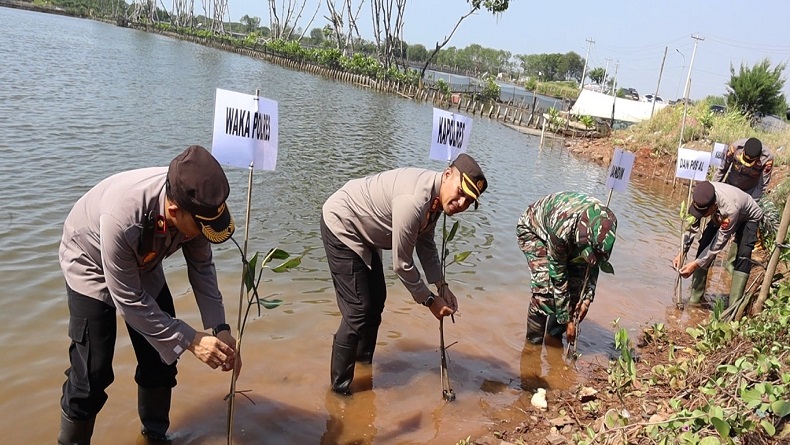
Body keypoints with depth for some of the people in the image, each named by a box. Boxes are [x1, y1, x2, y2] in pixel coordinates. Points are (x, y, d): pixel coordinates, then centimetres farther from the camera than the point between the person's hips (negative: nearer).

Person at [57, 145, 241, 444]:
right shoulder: (121, 217, -43)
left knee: (161, 359, 7)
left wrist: (219, 328, -19)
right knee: (92, 375, -9)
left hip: (143, 265, 5)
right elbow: (129, 301, -32)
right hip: (91, 266, -5)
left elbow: (201, 266, -12)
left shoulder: (194, 204, -28)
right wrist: (191, 341, -30)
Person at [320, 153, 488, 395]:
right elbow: (401, 264, -25)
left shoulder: (436, 196, -4)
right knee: (358, 311, -11)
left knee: (376, 300, 19)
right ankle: (340, 385, 4)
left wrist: (442, 287, 4)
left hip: (362, 234, 10)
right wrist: (429, 300, -13)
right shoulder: (413, 201, -34)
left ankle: (365, 363, 38)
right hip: (340, 225, -10)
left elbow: (426, 244, 10)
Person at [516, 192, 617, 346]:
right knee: (545, 286, -22)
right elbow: (558, 279, -32)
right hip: (532, 230, -6)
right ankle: (533, 340, -6)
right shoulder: (561, 230, -44)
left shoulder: (606, 222, -28)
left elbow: (593, 264, -9)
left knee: (578, 281, -9)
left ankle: (555, 333, 9)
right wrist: (567, 320, -25)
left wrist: (587, 298, -15)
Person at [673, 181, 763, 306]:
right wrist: (682, 252, -21)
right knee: (704, 245, -10)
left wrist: (696, 263, -33)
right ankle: (695, 298, -2)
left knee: (743, 256, -23)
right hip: (721, 217, 5)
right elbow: (692, 226, -17)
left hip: (749, 217, -5)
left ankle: (734, 307, -20)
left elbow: (720, 241, -35)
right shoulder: (699, 198, -32)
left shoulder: (730, 208, -45)